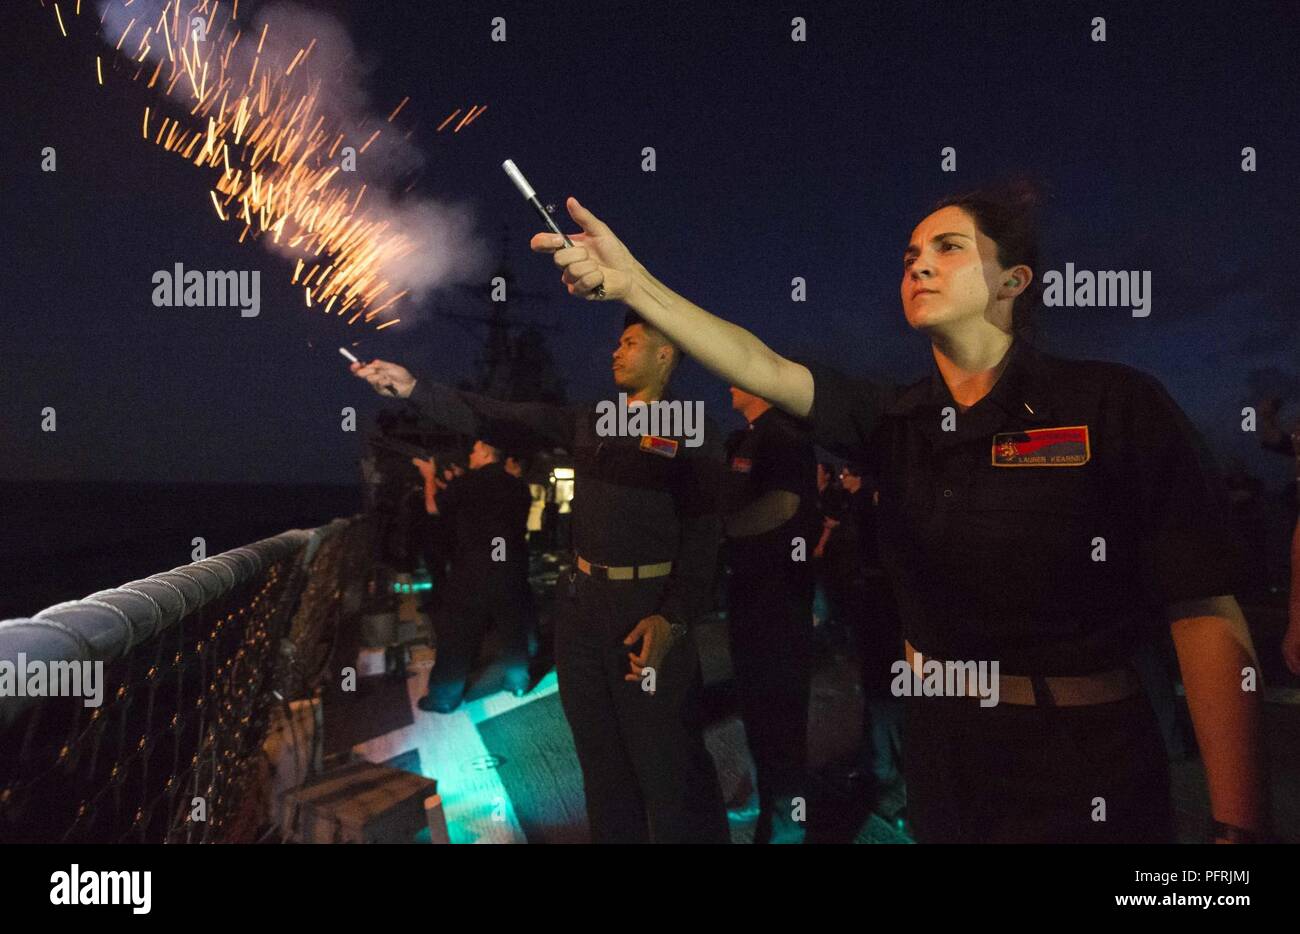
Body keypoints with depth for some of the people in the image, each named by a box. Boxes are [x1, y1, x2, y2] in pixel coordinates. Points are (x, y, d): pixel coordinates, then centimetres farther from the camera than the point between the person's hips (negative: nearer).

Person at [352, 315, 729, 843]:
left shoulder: (693, 431, -5)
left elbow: (702, 535, -12)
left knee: (664, 765, 2)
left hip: (648, 607, -6)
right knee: (600, 758, 16)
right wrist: (412, 388, 2)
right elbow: (495, 418, 10)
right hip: (581, 601, 6)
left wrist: (673, 619, -24)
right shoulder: (588, 422, 12)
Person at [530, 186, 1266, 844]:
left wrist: (1238, 823, -19)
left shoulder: (1115, 406, -10)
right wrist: (632, 283, -20)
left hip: (1084, 766, -4)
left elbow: (1208, 612, -14)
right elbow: (761, 368, -7)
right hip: (942, 748, 5)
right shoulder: (897, 422, 4)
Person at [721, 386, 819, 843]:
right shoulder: (740, 440, 13)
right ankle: (771, 812, 34)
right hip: (748, 586, 9)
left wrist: (721, 525, -16)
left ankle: (786, 824, 15)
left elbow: (781, 505, -25)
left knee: (778, 707, 1)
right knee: (755, 700, 19)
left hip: (780, 590, -9)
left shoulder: (785, 435, -15)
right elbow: (729, 501, 20)